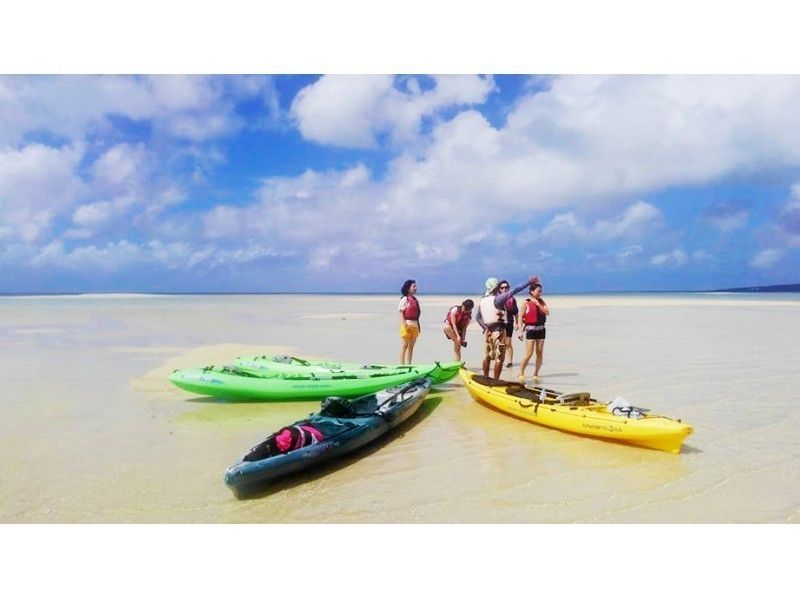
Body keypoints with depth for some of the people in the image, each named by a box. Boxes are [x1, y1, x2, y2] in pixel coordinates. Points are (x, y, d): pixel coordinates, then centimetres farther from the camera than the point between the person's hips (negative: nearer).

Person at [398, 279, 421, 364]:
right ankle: (402, 365, 0)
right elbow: (401, 313, -12)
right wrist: (404, 325, -20)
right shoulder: (404, 299, -7)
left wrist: (418, 326, 17)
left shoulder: (415, 299, 16)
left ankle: (409, 365, 15)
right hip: (407, 324, -8)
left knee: (411, 346, 10)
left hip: (415, 325, 8)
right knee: (405, 345, -4)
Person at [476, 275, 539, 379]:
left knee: (487, 357, 16)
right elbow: (514, 291, -19)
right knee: (499, 359, 1)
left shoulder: (482, 301, 6)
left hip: (488, 332, 7)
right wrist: (529, 282, -19)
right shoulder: (497, 299, -15)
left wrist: (485, 327, 8)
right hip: (498, 331, -7)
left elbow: (477, 317, 11)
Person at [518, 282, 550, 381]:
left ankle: (536, 374, 16)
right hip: (530, 329, -5)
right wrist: (520, 331, -11)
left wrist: (538, 304, -13)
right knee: (529, 354, -9)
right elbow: (521, 317, -5)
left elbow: (547, 313, -5)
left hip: (541, 329, 5)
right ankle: (521, 373, 5)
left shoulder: (541, 302, 9)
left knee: (540, 353, 5)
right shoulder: (527, 302, -3)